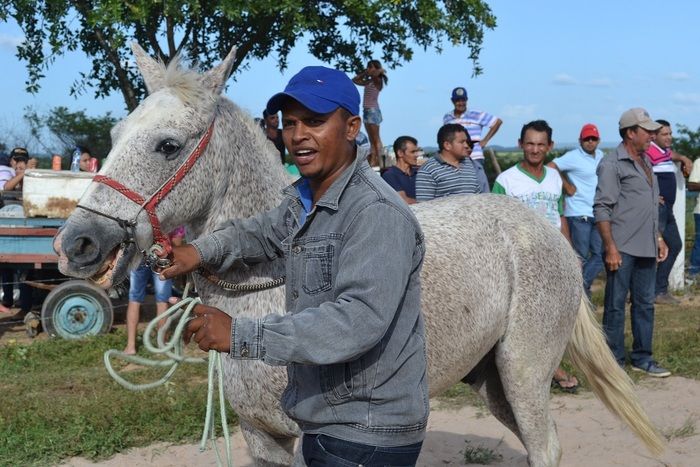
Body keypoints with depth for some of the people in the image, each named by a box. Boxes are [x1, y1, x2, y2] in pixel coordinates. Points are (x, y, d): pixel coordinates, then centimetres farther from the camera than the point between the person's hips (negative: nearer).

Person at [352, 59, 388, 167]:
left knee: (376, 139, -8)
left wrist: (381, 70, -7)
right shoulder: (368, 82, 16)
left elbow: (375, 74, -28)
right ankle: (372, 162, 7)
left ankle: (377, 163, -9)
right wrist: (364, 73, 17)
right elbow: (355, 80, 27)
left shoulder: (377, 81, -5)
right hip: (366, 111, 8)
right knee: (372, 140, 7)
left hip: (373, 111, -8)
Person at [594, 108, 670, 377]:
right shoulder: (612, 164, -9)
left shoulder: (645, 162, 17)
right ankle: (614, 362, 8)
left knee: (645, 304, 12)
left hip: (646, 249, 8)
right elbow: (602, 208, -14)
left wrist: (659, 238, 18)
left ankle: (642, 359, 21)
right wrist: (610, 248, -18)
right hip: (622, 249, -8)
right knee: (616, 305, 0)